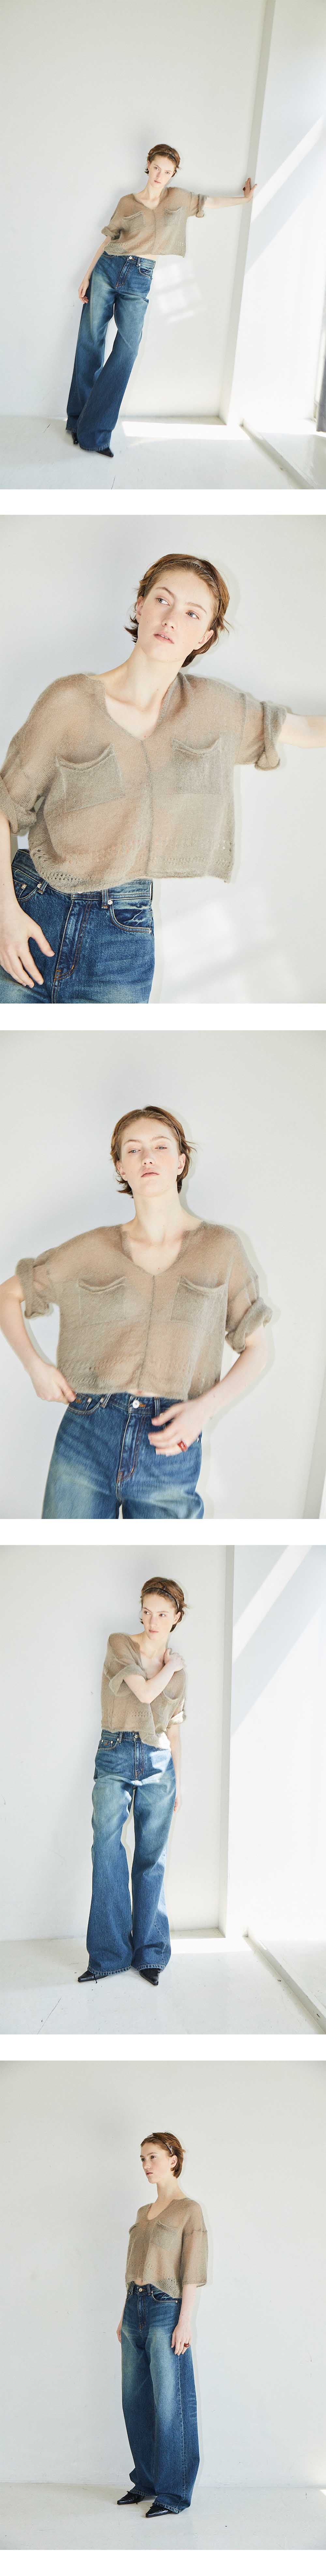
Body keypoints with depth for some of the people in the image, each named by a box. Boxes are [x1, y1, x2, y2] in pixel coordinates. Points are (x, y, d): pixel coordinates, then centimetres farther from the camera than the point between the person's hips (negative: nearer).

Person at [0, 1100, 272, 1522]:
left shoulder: (220, 1248, 5)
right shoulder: (93, 1250, 7)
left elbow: (255, 1349, 9)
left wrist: (205, 1407, -7)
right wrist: (35, 1366, 2)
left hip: (169, 1451, 0)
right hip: (86, 1438, 1)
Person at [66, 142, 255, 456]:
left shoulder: (178, 198, 12)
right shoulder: (127, 203, 7)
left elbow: (209, 202, 28)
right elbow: (107, 240, 9)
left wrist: (245, 199, 35)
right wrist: (87, 276, 4)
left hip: (139, 280, 1)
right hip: (107, 270, -1)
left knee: (127, 352, -9)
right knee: (91, 343, -2)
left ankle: (94, 431, -9)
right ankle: (78, 420, 5)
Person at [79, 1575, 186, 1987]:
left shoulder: (178, 1669, 12)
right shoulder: (120, 1645, -1)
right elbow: (145, 1692, -14)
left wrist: (177, 1783, 17)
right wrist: (170, 1667, 2)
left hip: (159, 1765, 3)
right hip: (116, 1758, -3)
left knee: (152, 1860, 4)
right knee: (107, 1853, -10)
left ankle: (149, 1953, 11)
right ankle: (109, 1954, -3)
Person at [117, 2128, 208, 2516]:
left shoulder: (189, 2209, -5)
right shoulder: (144, 2213, 16)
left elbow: (192, 2270, -10)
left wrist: (185, 2322, -16)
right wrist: (124, 2315, 16)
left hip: (166, 2309, -7)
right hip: (135, 2308, 7)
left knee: (169, 2406, -4)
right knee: (135, 2402, 10)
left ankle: (174, 2494, 2)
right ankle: (146, 2481, 21)